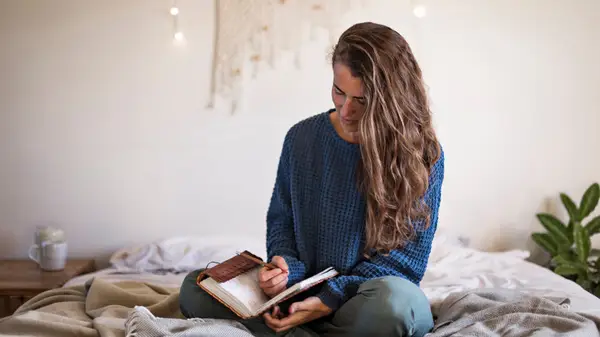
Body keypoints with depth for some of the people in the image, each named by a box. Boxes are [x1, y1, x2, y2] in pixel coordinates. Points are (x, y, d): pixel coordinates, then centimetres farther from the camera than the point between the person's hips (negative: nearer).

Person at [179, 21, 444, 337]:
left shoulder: (423, 154, -9)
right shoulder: (302, 138, 1)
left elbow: (408, 255, -10)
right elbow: (281, 219, 10)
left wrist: (332, 298, -20)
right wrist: (286, 268, -13)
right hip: (301, 295, 3)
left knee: (393, 298, -39)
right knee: (196, 287, -14)